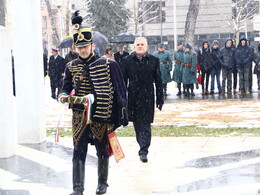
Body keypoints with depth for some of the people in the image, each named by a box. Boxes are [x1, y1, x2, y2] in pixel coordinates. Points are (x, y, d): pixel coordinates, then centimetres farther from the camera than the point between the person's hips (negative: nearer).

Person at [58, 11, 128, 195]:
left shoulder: (108, 65, -5)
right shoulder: (71, 67, 4)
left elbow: (119, 91, -2)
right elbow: (66, 88, 9)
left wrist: (121, 116, -4)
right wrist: (64, 96, -16)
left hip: (101, 117, -2)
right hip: (79, 117, 2)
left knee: (103, 151, 11)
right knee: (78, 152, -1)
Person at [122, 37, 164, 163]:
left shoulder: (154, 61, 2)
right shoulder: (127, 61, 4)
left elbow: (158, 81, 4)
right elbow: (123, 80, 6)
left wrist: (160, 99, 2)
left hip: (148, 98, -2)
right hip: (133, 97, 2)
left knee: (145, 124, -6)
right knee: (137, 124, 10)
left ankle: (143, 152, -7)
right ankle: (143, 146, 28)